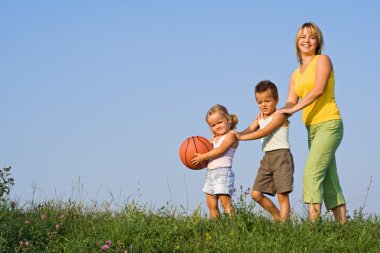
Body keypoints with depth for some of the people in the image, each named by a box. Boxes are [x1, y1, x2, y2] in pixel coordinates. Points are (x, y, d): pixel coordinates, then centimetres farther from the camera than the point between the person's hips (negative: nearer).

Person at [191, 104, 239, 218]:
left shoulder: (231, 136, -5)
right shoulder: (215, 138, 22)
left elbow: (221, 150, -16)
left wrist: (203, 156, -15)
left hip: (223, 171, -9)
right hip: (210, 173, 9)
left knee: (225, 202, -16)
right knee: (211, 204, 8)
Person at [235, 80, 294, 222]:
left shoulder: (279, 116, -7)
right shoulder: (260, 118, 18)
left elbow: (263, 132, -16)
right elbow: (249, 131, 5)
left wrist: (241, 137, -17)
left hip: (281, 155, -8)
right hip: (267, 158, 8)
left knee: (282, 195, -9)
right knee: (256, 194, 5)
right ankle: (277, 216, 21)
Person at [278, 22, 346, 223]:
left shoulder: (322, 60, 0)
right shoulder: (295, 75, 19)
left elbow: (318, 90, -14)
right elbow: (290, 103, 9)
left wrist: (294, 108, -16)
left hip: (328, 124, -8)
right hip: (312, 128, 8)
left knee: (312, 173, -19)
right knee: (329, 181, 6)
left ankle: (313, 223, -24)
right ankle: (342, 226, 7)